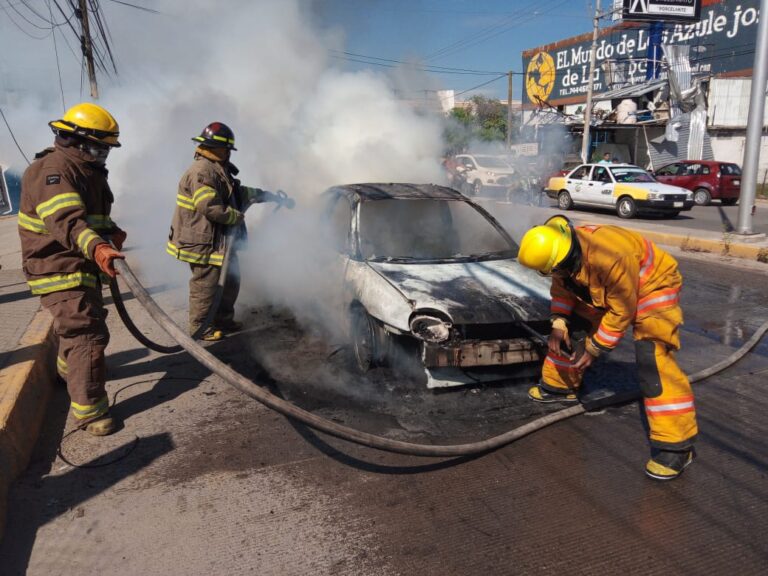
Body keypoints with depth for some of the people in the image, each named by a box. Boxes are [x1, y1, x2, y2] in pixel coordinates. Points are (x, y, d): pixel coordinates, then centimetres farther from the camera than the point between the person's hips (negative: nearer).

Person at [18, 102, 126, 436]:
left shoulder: (86, 171, 13)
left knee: (82, 325, 28)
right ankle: (89, 411, -5)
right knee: (87, 335, -13)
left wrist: (112, 232, 4)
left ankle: (69, 370, 54)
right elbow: (65, 220, -40)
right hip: (59, 270, -10)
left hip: (83, 266, 10)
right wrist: (96, 246, -56)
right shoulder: (53, 170, -21)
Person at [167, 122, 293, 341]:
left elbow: (240, 192, 23)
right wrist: (237, 217, -13)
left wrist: (272, 197, 22)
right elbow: (211, 207, -27)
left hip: (222, 240, 11)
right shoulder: (202, 171, -19)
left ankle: (223, 319, 32)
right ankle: (200, 327, 13)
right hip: (204, 242, -11)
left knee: (231, 280, 18)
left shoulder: (219, 170, 15)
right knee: (206, 284, -1)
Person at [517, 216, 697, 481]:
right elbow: (562, 288, 0)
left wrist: (595, 349, -21)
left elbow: (621, 311, -29)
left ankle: (676, 445, -17)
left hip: (652, 284, -8)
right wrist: (559, 322, -14)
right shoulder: (562, 250, -20)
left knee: (653, 359, -22)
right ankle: (559, 386, 30)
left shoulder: (612, 258, -42)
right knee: (564, 328, 8)